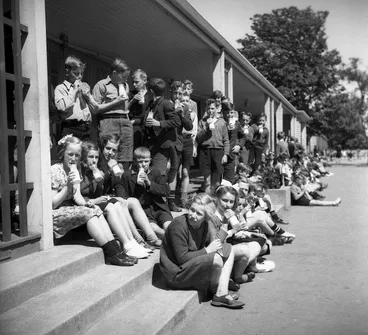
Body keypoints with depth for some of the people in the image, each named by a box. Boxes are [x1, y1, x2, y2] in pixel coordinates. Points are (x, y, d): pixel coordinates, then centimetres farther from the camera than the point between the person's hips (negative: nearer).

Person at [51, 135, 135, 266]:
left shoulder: (76, 170, 13)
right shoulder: (55, 171, -11)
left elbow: (77, 196, 5)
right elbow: (51, 204, -14)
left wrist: (84, 203, -16)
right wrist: (68, 186, -21)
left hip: (69, 210, 7)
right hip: (53, 216, -7)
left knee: (96, 210, -15)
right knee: (88, 212, -26)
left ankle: (115, 248, -24)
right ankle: (111, 253, -29)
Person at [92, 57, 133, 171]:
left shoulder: (125, 85, 20)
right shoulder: (101, 85, 0)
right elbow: (95, 108, -5)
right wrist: (115, 102, -8)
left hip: (125, 121, 6)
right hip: (109, 122, -6)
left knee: (125, 160, 2)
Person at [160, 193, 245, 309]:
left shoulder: (204, 224, 1)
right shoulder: (178, 225, -24)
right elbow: (182, 258, -25)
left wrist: (216, 246, -14)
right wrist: (207, 250, -21)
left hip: (194, 264, 9)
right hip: (177, 273, -9)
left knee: (228, 249, 9)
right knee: (216, 259, -28)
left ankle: (223, 293, -5)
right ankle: (216, 294, 2)